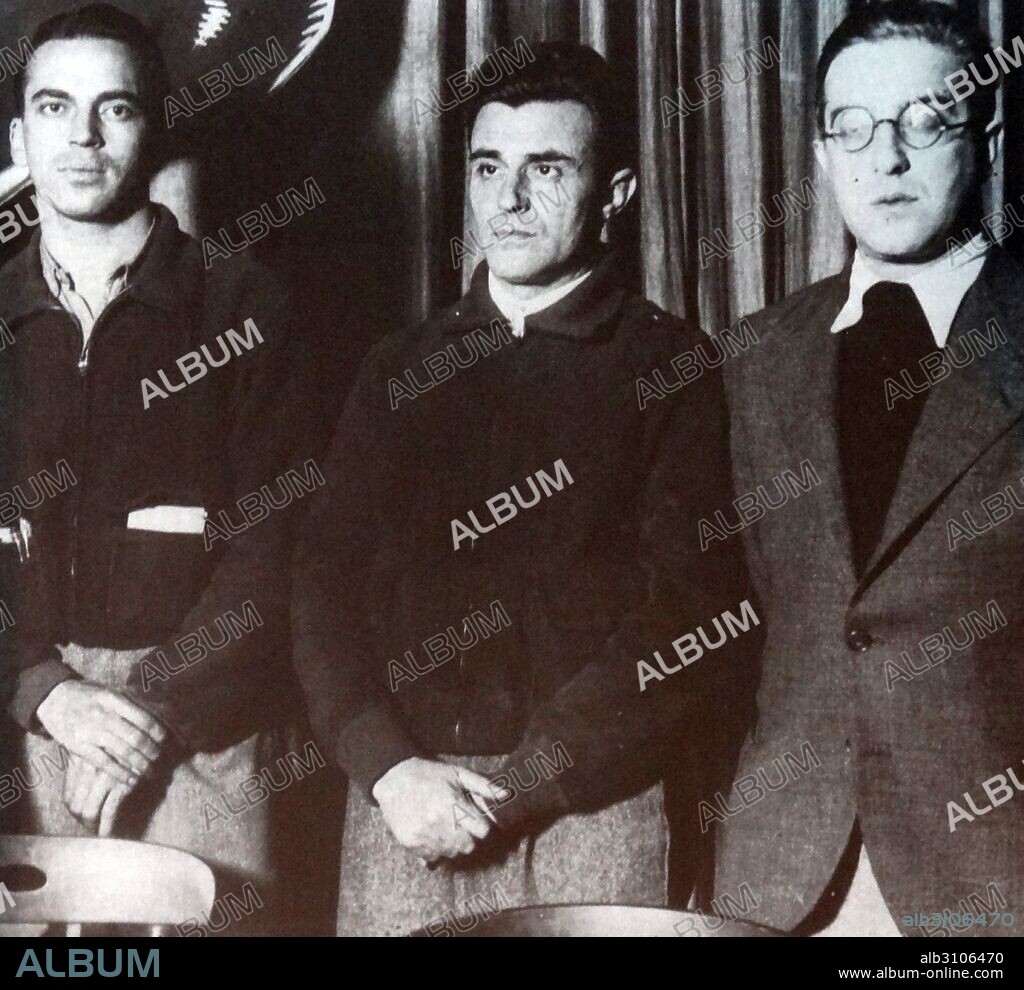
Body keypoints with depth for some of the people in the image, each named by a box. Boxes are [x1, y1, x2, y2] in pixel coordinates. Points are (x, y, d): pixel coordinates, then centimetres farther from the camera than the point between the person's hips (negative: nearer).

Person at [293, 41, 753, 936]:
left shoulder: (669, 368, 1)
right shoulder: (402, 372, 12)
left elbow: (686, 618, -7)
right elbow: (325, 584, 7)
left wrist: (516, 784, -12)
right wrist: (389, 766, -7)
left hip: (590, 805, -2)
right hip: (402, 803, 3)